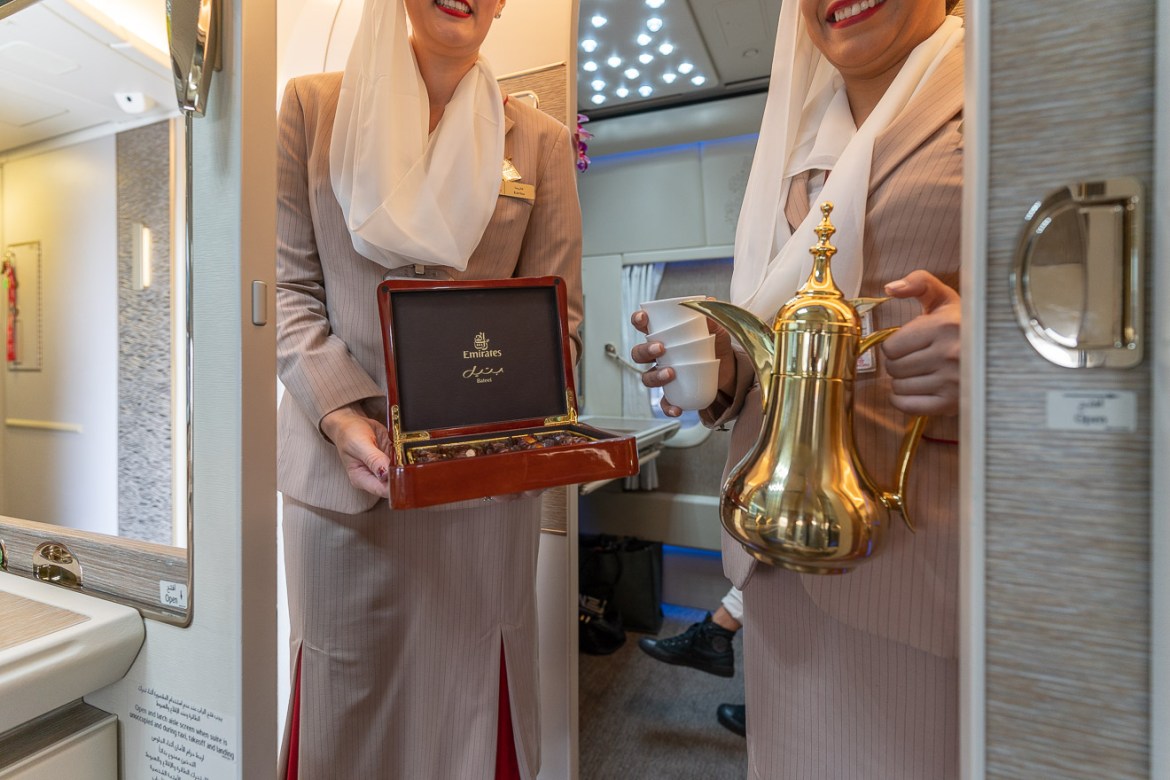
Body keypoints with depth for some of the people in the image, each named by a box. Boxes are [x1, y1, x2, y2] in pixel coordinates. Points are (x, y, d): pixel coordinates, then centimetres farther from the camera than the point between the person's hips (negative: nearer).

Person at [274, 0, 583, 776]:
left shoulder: (541, 140, 9)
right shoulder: (313, 106, 9)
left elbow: (556, 309, 4)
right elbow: (289, 285, 3)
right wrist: (342, 416, -12)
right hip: (342, 463, 1)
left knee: (470, 699, 12)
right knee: (345, 705, 16)